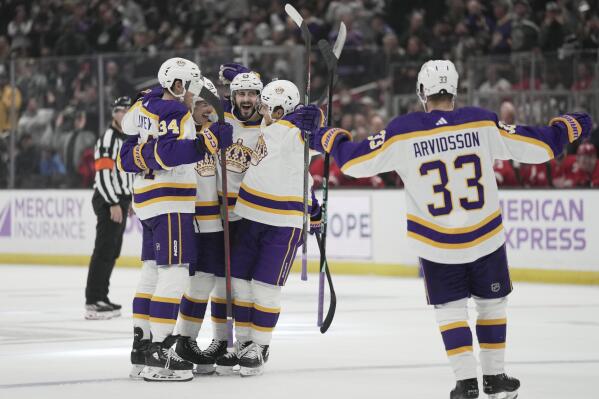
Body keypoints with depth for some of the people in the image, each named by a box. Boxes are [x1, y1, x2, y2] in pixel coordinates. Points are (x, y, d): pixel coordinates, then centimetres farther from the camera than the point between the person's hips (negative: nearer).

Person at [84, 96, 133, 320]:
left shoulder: (127, 140, 18)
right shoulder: (108, 138, -14)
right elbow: (103, 173, -21)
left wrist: (130, 200, 24)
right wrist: (113, 204, -24)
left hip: (120, 201, 10)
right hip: (108, 201, -10)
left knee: (113, 251, 12)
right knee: (104, 249, -13)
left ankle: (101, 297, 18)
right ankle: (93, 302, -15)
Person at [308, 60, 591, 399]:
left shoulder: (403, 132, -11)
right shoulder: (483, 123, -9)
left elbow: (355, 162, -5)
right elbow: (538, 147, -6)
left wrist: (329, 139, 13)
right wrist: (567, 127, 13)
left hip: (435, 244, -1)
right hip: (486, 237, 1)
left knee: (451, 307, 15)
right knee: (492, 302, 19)